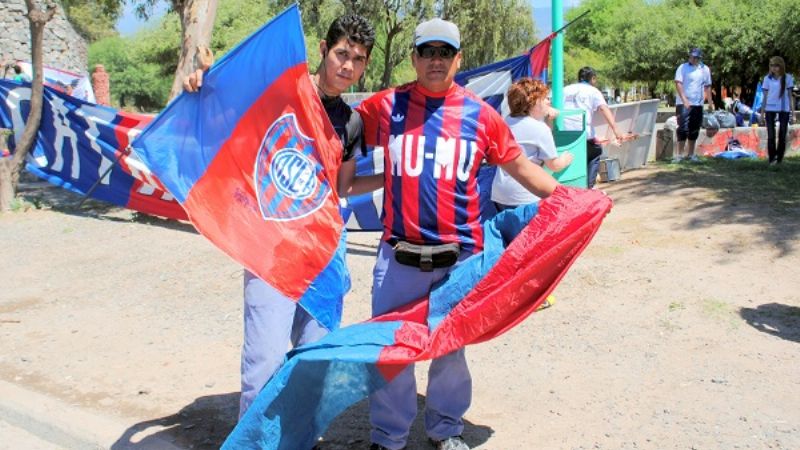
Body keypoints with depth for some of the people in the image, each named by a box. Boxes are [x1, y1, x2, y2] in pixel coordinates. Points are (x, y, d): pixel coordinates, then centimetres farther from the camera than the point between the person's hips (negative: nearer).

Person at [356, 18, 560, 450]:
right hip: (398, 255, 0)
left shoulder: (480, 115, 1)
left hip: (460, 255, 0)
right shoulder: (385, 106, 0)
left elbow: (521, 167, 9)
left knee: (450, 347, 14)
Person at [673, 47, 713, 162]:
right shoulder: (683, 68, -3)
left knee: (694, 130, 8)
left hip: (698, 104, 5)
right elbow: (678, 84, -10)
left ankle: (690, 154, 18)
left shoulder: (705, 69, 11)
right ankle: (679, 154, -11)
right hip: (683, 103, -5)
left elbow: (707, 87, 16)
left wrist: (710, 103, 11)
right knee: (683, 129, -11)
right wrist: (684, 100, -20)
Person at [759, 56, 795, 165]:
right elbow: (765, 96, 7)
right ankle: (772, 159, 2)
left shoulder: (788, 78, 2)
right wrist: (762, 112, 4)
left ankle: (779, 159, 9)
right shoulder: (768, 78, 4)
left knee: (782, 136, 2)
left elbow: (790, 96, 5)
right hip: (770, 110, 0)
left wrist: (793, 113, 2)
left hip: (784, 110, 0)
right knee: (771, 136, -3)